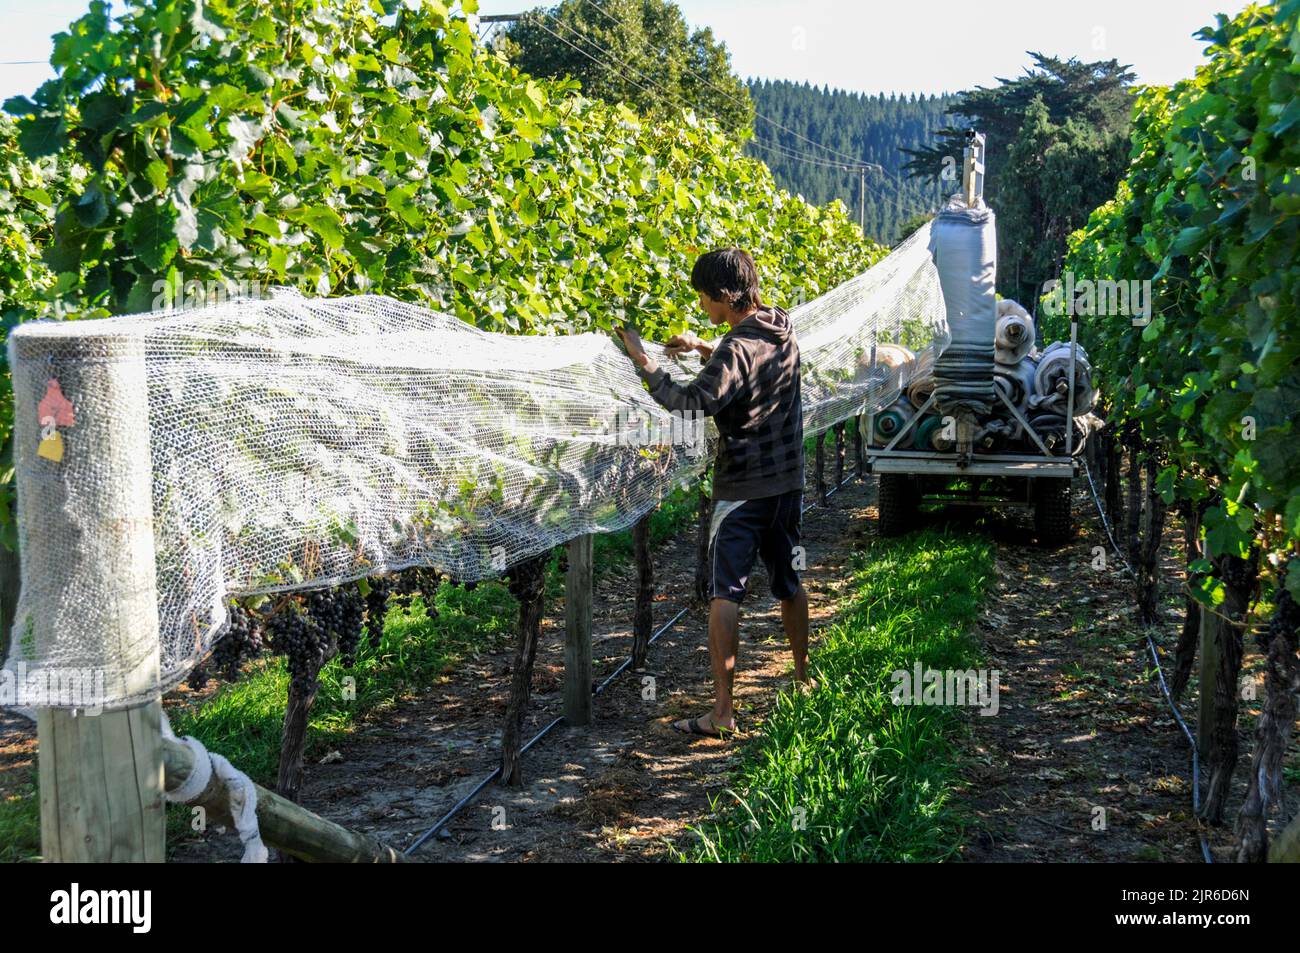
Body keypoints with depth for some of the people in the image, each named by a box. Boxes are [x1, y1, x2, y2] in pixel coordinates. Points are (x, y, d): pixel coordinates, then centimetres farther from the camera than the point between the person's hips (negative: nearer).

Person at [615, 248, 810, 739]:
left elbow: (691, 402, -29)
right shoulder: (783, 330, 6)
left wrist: (645, 363, -20)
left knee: (725, 593, -5)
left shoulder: (735, 349, -19)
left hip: (742, 489, -8)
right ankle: (802, 680, 33)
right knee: (789, 583, 19)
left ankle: (722, 711, -5)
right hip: (789, 482, 8)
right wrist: (703, 348, 14)